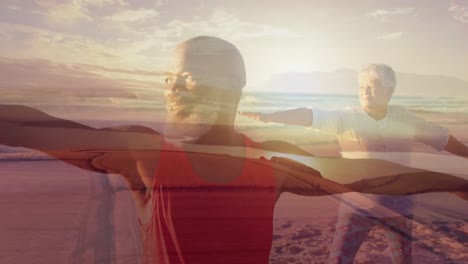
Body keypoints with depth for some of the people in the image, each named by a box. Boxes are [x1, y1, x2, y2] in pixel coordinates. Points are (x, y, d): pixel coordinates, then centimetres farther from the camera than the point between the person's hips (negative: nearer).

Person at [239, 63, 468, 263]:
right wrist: (268, 116, -37)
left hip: (398, 206, 3)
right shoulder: (346, 118, -12)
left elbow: (441, 137, 9)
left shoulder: (404, 119, -3)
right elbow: (310, 116, -26)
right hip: (356, 207, -2)